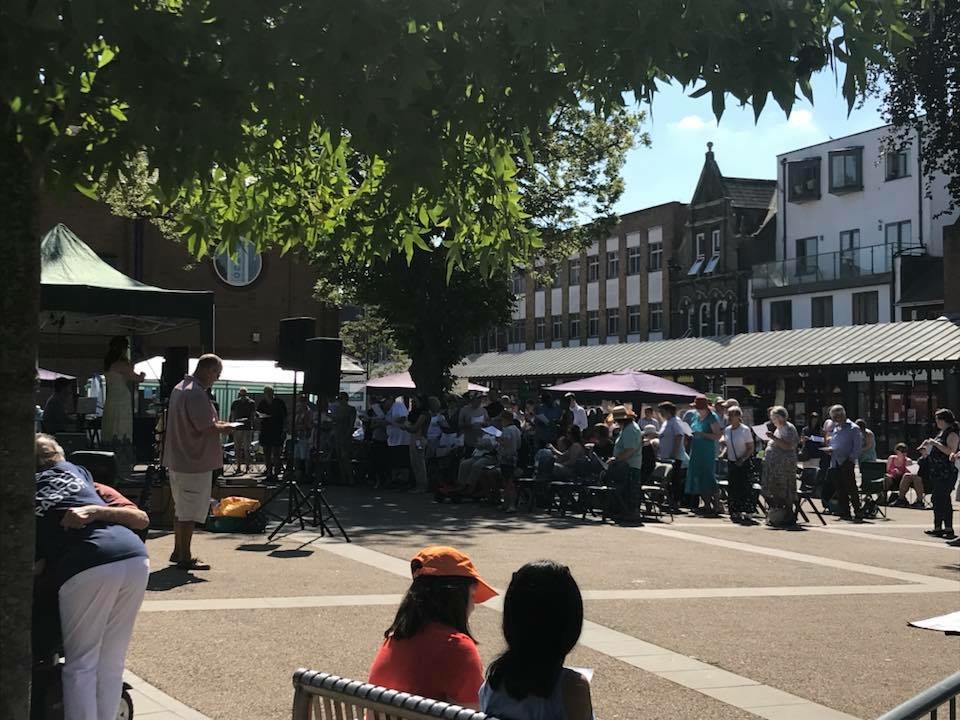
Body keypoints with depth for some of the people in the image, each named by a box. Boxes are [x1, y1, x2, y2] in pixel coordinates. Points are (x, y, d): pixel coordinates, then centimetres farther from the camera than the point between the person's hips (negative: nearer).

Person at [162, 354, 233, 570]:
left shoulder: (179, 388, 13)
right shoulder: (196, 393, -20)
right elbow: (206, 428, -25)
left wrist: (217, 424, 13)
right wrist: (224, 428, -6)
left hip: (178, 460, 10)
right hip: (194, 462, -10)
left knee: (181, 509, 18)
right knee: (190, 511, -3)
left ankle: (178, 551, 26)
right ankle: (185, 557, 2)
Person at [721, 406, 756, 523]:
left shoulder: (745, 430, -11)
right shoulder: (727, 430, 6)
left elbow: (750, 448, -10)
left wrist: (742, 459, -21)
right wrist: (723, 453, -1)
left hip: (743, 463, -6)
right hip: (731, 462, 6)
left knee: (744, 488, -5)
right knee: (732, 488, 5)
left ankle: (747, 513, 1)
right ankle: (736, 513, 14)